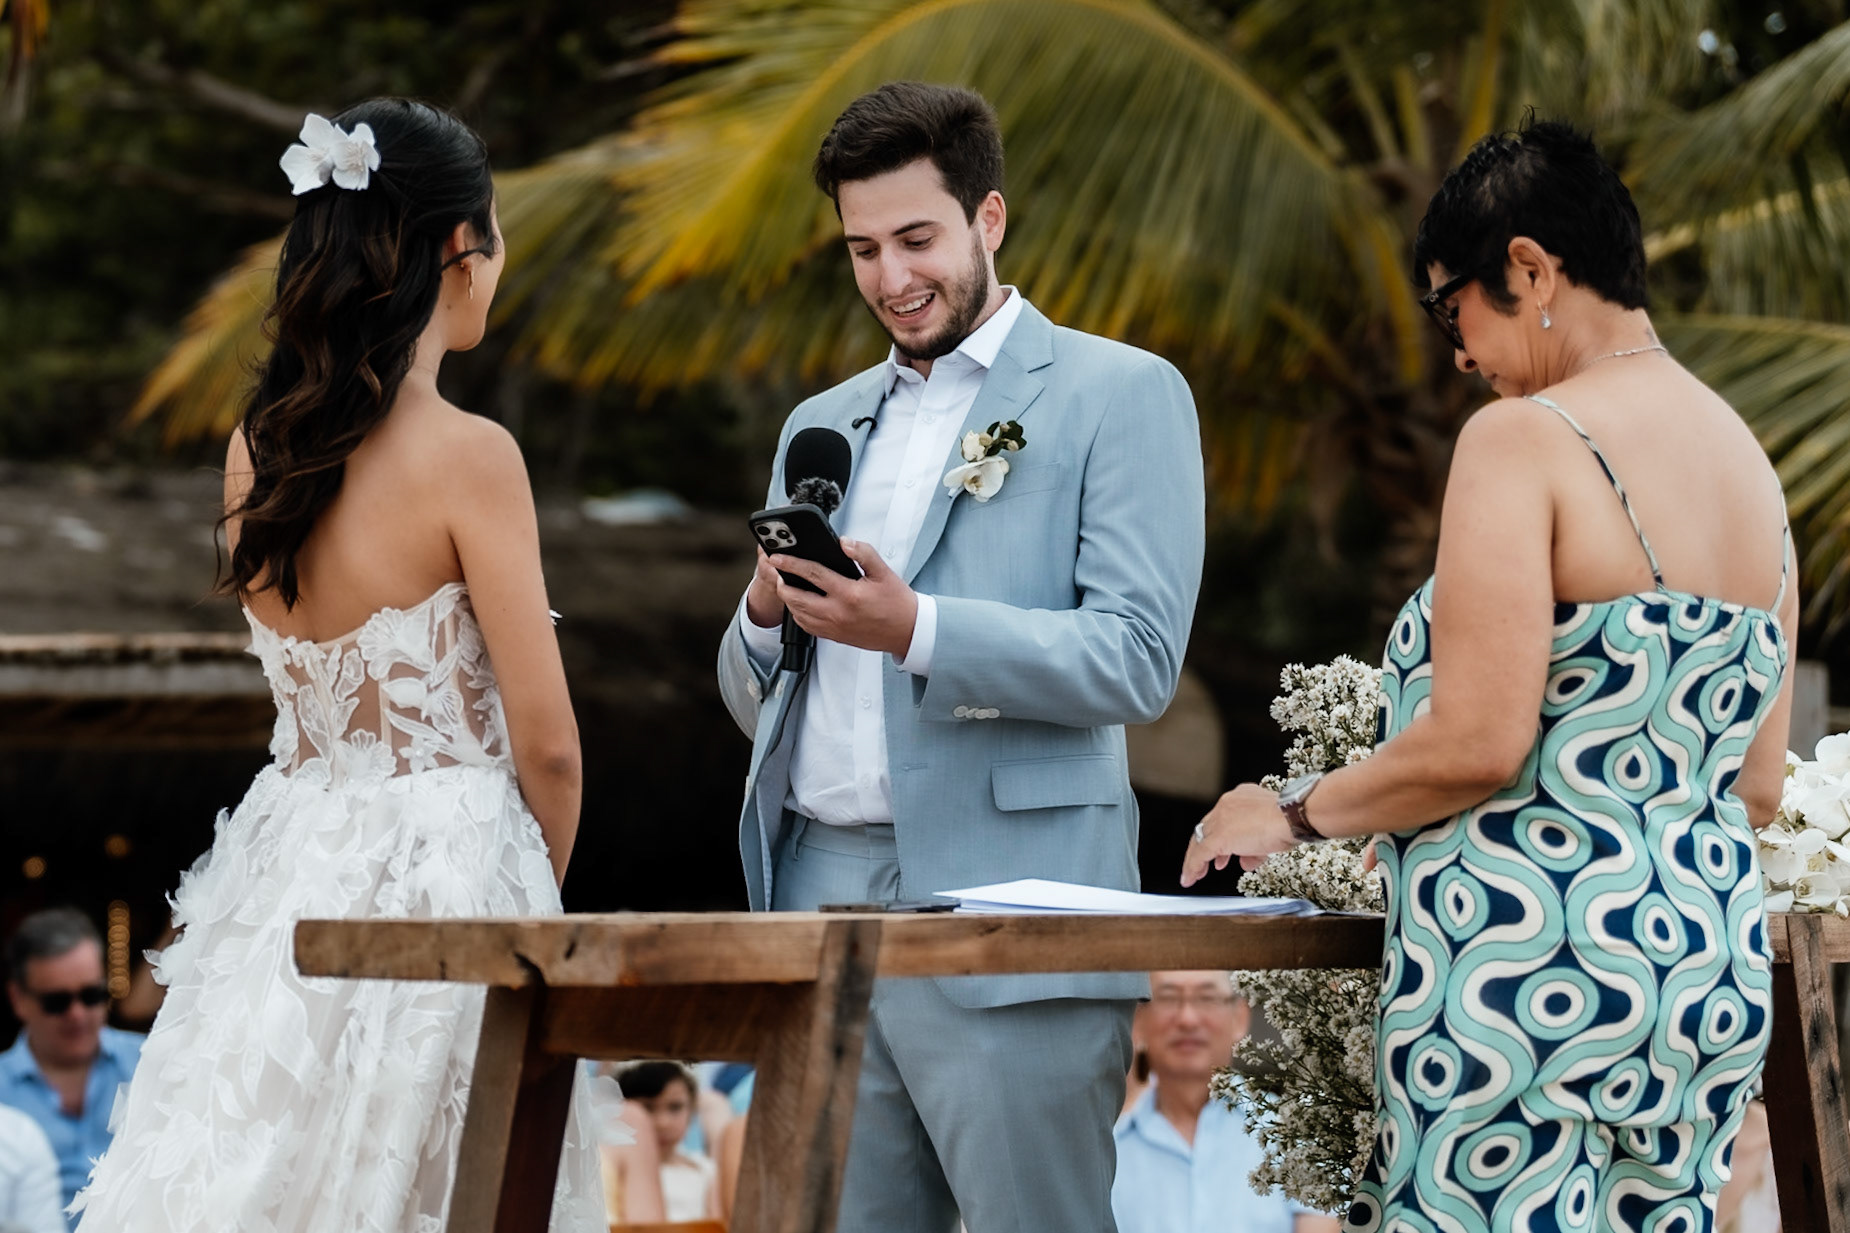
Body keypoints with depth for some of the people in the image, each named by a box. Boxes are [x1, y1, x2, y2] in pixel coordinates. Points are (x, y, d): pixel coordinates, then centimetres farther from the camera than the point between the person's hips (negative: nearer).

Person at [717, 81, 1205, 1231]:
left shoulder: (1121, 393, 2)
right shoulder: (824, 424, 21)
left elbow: (1137, 661, -10)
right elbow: (755, 706, 22)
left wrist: (915, 630, -22)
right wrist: (766, 614, -1)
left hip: (1008, 925, -6)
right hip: (819, 899, 6)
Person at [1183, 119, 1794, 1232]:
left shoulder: (1526, 439, -11)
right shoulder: (1752, 463, 13)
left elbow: (1475, 743, -17)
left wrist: (1294, 815, -2)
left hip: (1532, 972, -8)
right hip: (1719, 965, 8)